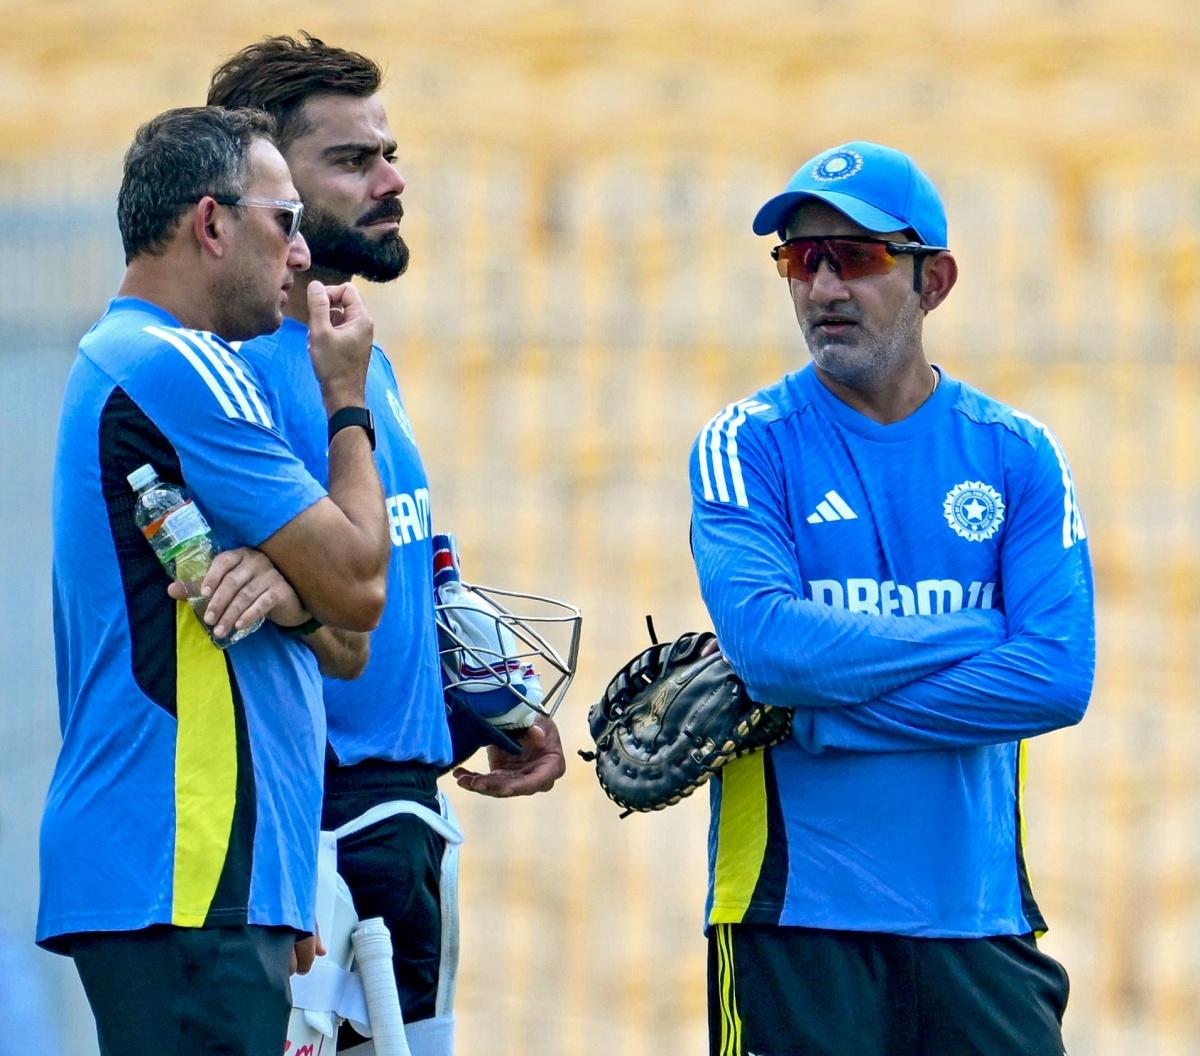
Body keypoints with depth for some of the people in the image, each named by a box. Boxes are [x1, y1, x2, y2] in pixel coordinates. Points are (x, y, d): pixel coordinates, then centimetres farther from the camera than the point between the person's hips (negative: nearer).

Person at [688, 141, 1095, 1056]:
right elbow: (768, 642, -15)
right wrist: (979, 633, -8)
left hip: (980, 912, 2)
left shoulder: (1017, 455, 7)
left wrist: (811, 714, -11)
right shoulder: (749, 447, 2)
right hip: (795, 912, -2)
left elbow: (1059, 678, -6)